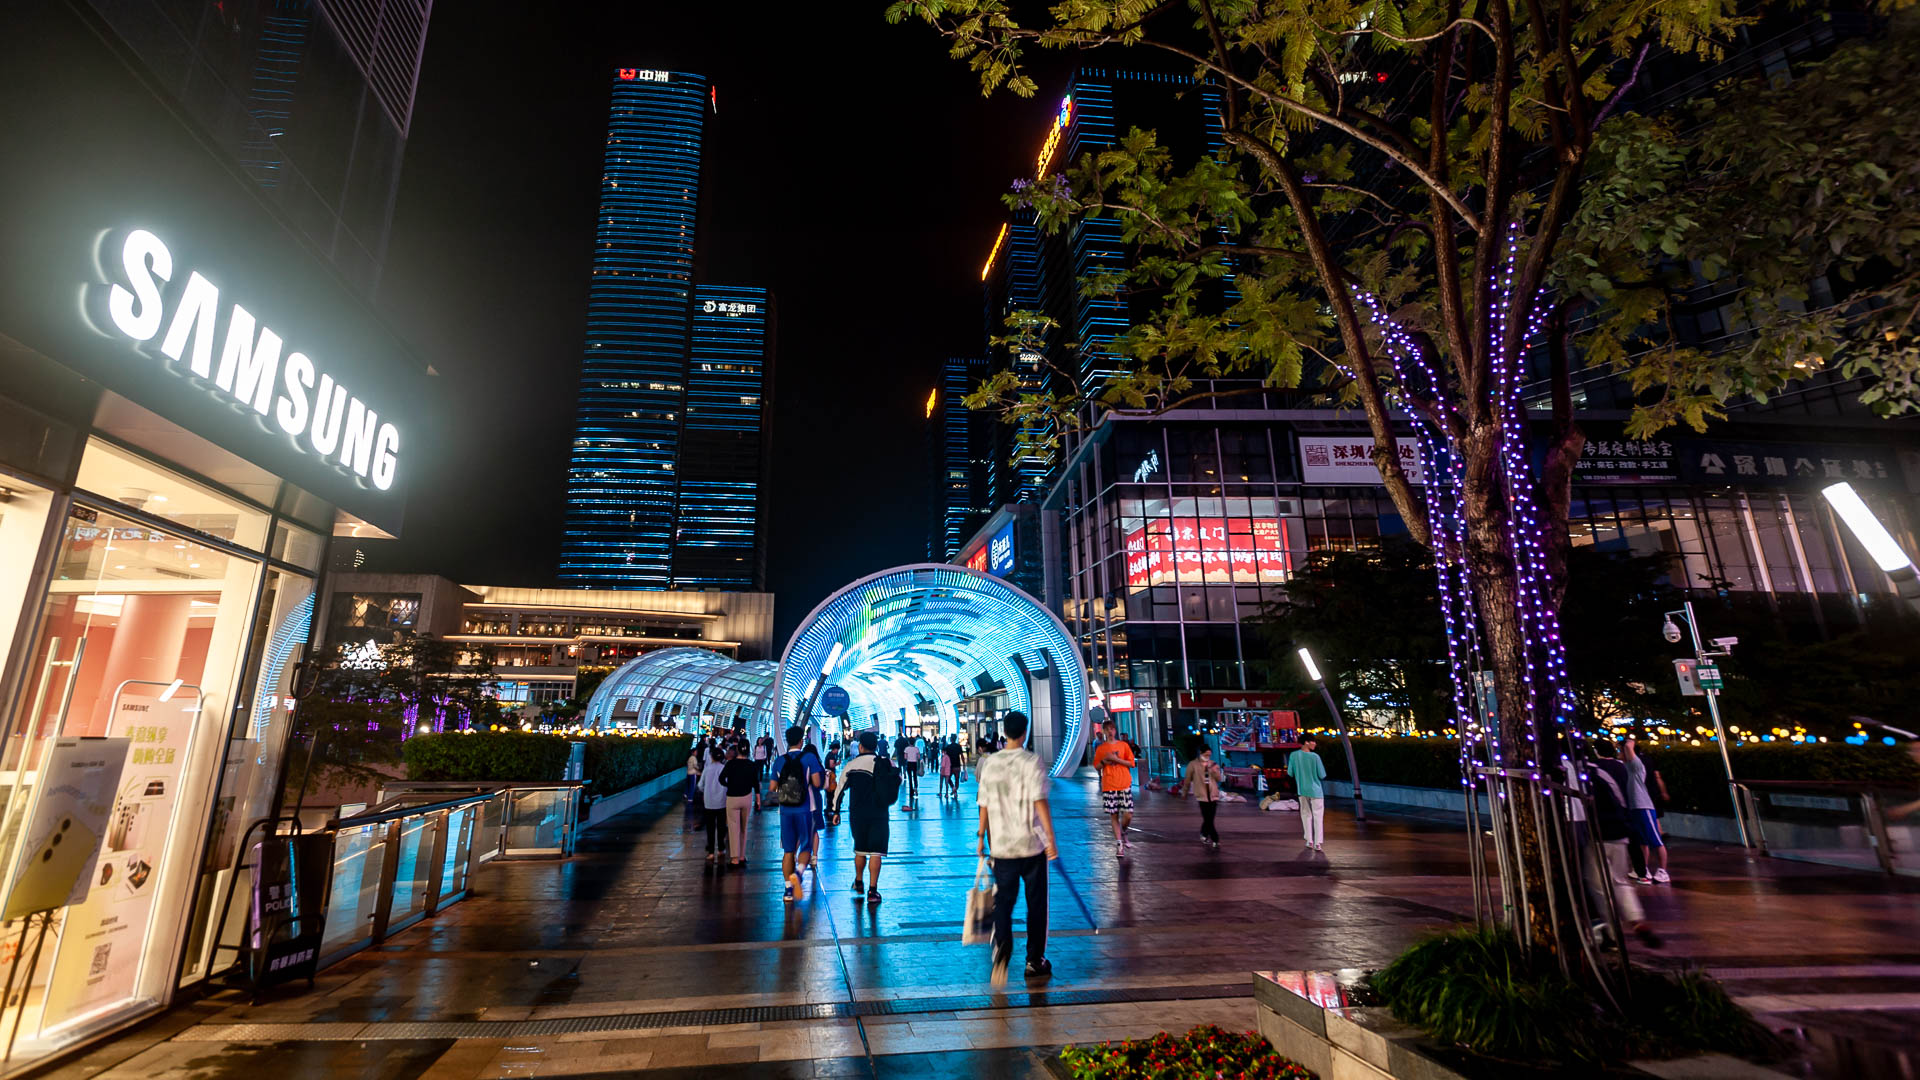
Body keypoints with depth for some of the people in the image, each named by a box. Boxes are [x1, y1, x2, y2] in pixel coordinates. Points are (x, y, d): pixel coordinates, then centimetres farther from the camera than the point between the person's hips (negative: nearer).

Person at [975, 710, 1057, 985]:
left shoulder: (990, 763, 2)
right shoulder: (1031, 761, -10)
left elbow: (984, 804, 7)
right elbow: (1040, 802, -17)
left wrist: (982, 836, 17)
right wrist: (1051, 838, -14)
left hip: (1001, 844, 3)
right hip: (1032, 843, -3)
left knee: (1003, 899, 7)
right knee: (1036, 902, 11)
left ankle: (1002, 943, -19)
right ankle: (1035, 961, 18)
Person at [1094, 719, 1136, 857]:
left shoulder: (1123, 745, 5)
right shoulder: (1100, 748, 7)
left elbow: (1131, 763, 1)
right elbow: (1096, 766, 12)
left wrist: (1116, 759, -11)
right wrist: (1104, 761, -8)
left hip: (1124, 785, 0)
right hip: (1108, 786, 0)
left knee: (1128, 815, -6)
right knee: (1114, 816, 0)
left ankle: (1123, 831, 25)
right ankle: (1119, 845, 10)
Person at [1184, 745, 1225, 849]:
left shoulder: (1213, 764, 11)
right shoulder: (1193, 764, -2)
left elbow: (1219, 779, 8)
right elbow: (1188, 779, 7)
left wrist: (1215, 771, -12)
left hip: (1213, 794, 4)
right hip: (1202, 794, -4)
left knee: (1209, 819, 9)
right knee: (1208, 820, -10)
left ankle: (1204, 836, 29)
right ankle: (1215, 841, -6)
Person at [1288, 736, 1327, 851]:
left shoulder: (1293, 755, -7)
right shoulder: (1315, 757, -17)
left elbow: (1290, 773, 0)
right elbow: (1322, 775, -11)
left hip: (1302, 790, 3)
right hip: (1315, 790, -3)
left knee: (1306, 815, 16)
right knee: (1318, 816, 6)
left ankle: (1310, 842, 17)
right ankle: (1318, 843, 2)